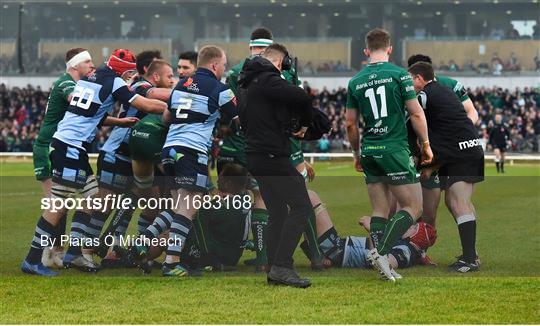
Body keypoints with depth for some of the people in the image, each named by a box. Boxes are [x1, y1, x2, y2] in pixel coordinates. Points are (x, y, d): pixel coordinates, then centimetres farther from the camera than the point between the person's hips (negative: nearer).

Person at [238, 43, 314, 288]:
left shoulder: (245, 83, 18)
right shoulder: (268, 81, -12)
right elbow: (302, 98, -25)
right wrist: (304, 124, -5)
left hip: (255, 156, 10)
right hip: (272, 156, -10)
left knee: (277, 213, 15)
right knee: (301, 206, -11)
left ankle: (274, 271, 14)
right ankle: (282, 266, -19)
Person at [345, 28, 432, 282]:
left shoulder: (355, 81, 7)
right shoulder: (399, 74, -5)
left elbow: (350, 124, 11)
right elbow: (416, 113, -6)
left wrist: (357, 154, 24)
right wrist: (426, 144, 6)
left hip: (369, 153, 5)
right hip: (395, 149, -5)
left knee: (379, 211, 10)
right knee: (413, 207, 0)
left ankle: (383, 268, 4)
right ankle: (381, 251, -16)